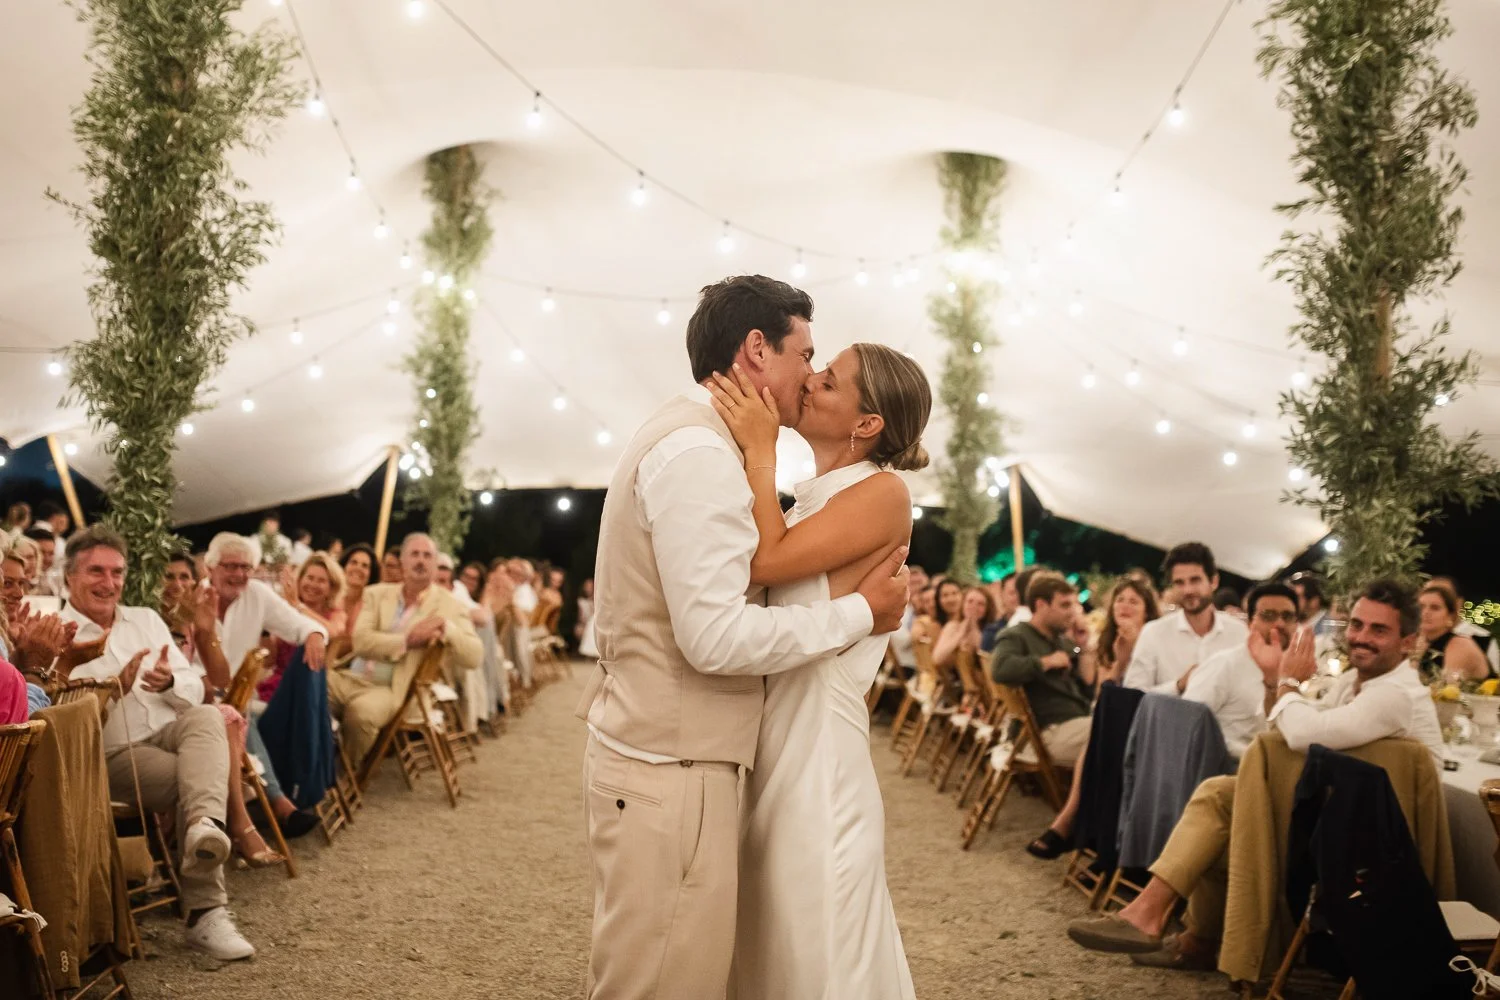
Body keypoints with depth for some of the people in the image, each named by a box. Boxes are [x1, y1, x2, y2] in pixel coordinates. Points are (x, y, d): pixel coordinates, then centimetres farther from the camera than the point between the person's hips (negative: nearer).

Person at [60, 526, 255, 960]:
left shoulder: (146, 620, 19)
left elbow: (196, 690, 12)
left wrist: (170, 682, -11)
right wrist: (117, 686, -21)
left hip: (172, 730, 4)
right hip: (113, 751, -4)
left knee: (206, 715, -30)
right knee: (190, 780, -30)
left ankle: (205, 826, -54)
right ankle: (207, 911, -27)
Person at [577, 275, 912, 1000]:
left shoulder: (681, 441, 18)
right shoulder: (699, 453, -16)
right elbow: (716, 636, -22)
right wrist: (858, 612, -12)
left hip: (655, 756, 10)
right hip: (669, 774, -10)